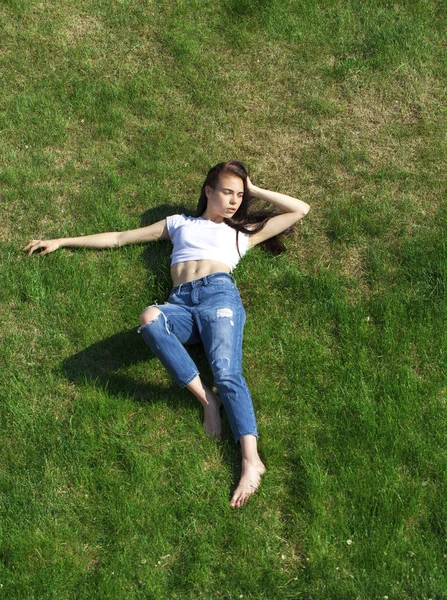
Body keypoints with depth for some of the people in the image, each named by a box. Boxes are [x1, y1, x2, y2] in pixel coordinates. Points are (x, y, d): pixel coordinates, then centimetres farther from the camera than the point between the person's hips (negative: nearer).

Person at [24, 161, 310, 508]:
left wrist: (254, 190, 30)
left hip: (220, 293, -1)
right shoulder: (179, 223, 32)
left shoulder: (243, 231, 29)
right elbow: (119, 238, 34)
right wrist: (62, 242, 34)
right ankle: (206, 398, -29)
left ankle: (251, 460, -42)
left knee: (227, 372, -28)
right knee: (151, 317, -36)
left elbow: (301, 209, 30)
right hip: (181, 304, 1)